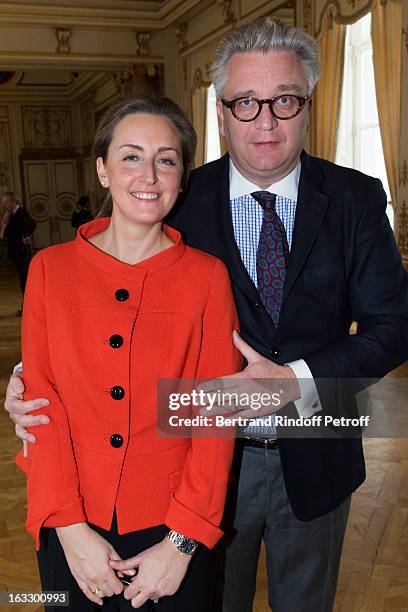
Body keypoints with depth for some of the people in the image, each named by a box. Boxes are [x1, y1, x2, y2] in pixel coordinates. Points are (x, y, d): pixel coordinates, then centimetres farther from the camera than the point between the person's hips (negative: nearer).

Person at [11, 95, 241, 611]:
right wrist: (71, 528, -10)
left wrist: (181, 544, -11)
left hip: (174, 530, -1)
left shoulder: (207, 276, -6)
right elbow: (41, 402, -4)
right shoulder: (50, 269, -2)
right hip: (70, 531, 2)